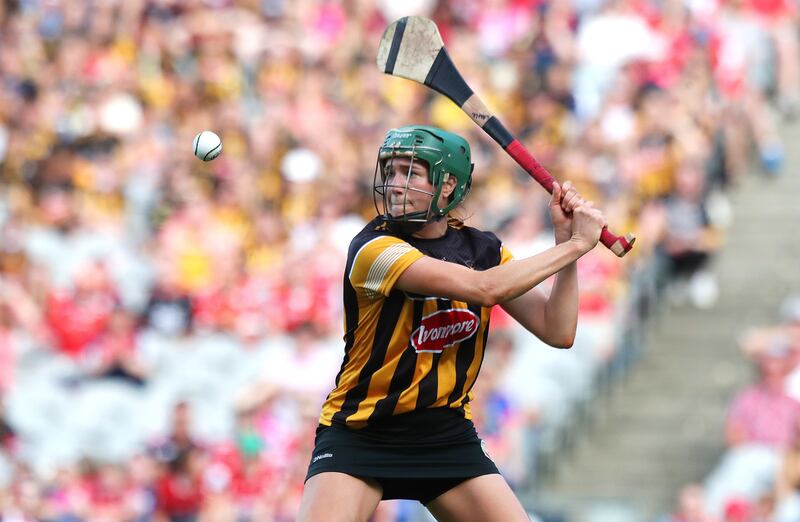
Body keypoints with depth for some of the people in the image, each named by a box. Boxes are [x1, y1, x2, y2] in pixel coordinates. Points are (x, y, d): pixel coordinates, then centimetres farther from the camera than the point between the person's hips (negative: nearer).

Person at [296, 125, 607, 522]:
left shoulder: (483, 249, 3)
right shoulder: (375, 248, -17)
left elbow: (557, 331, -4)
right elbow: (483, 288, -28)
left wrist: (567, 240, -11)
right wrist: (576, 245, -19)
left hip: (448, 436, 5)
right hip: (361, 433, -5)